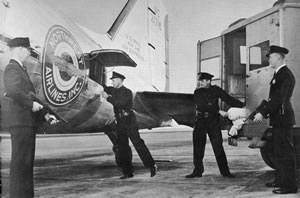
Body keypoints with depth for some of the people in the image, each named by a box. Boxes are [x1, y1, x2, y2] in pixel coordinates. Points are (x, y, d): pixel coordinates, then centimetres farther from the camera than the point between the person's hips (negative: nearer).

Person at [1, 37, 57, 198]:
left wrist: (45, 114, 17)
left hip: (27, 121, 10)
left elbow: (31, 95, 24)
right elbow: (14, 92, -27)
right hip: (20, 120, -10)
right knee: (21, 161, -8)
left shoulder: (21, 69, 24)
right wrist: (31, 104, -17)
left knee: (26, 162, 13)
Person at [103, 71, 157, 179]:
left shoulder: (127, 92, -7)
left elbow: (119, 102, -20)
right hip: (120, 122, 7)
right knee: (122, 147, 5)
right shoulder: (114, 90, 14)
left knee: (137, 143, -10)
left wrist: (108, 97, -12)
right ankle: (128, 172, 11)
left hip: (129, 121, -7)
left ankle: (151, 165, -2)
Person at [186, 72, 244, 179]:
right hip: (200, 122, 1)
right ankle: (198, 171, 13)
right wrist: (219, 111, -20)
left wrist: (243, 107, -11)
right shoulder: (197, 92, 2)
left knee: (218, 146, -3)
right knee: (198, 147, 3)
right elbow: (202, 106, -13)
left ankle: (224, 171, 6)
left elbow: (229, 100, 0)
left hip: (213, 122, -1)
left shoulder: (216, 90, 3)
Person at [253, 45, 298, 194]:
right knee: (278, 151, 17)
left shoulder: (286, 75, -16)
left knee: (286, 152, -4)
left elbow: (279, 99, -23)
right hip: (278, 119, 10)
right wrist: (262, 111, 13)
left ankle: (290, 185, 4)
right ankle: (280, 180, 28)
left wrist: (262, 113, -22)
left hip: (283, 118, -10)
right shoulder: (279, 74, 15)